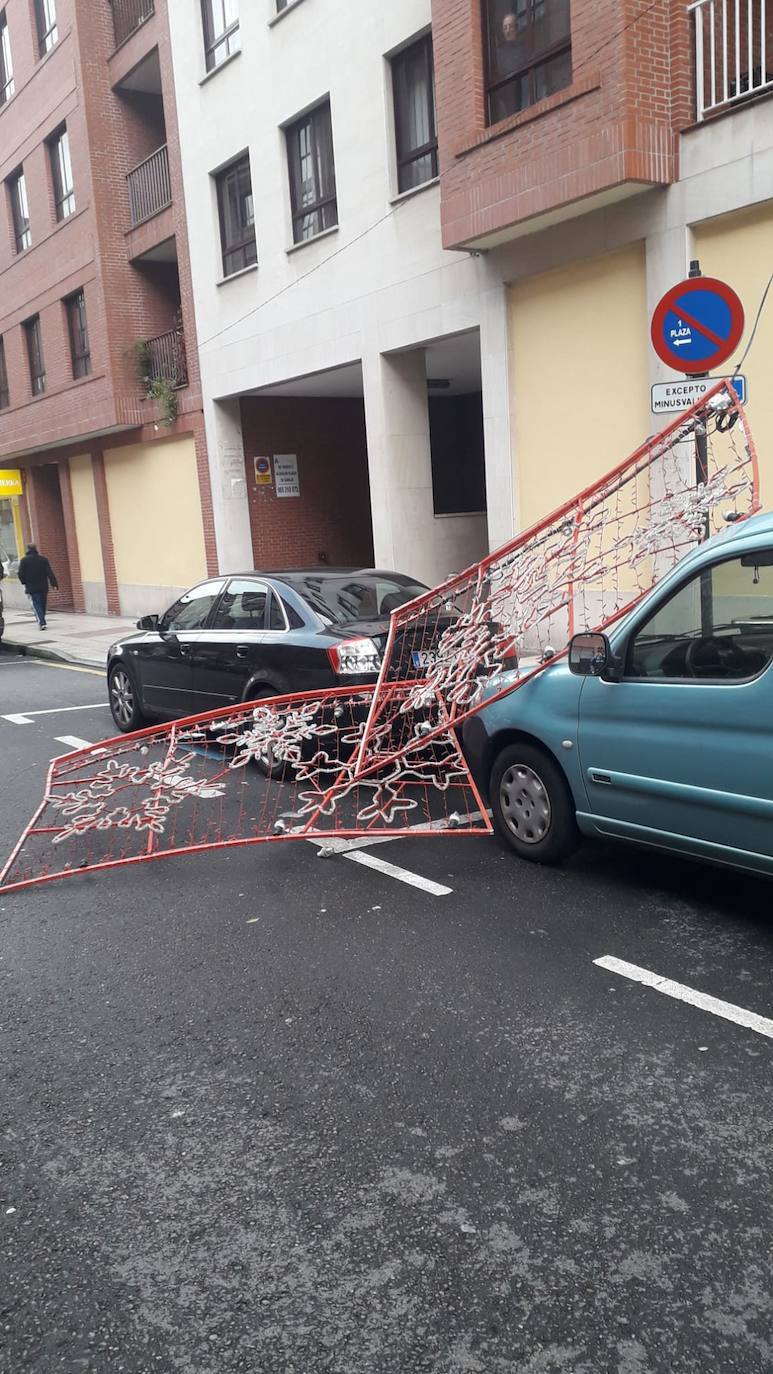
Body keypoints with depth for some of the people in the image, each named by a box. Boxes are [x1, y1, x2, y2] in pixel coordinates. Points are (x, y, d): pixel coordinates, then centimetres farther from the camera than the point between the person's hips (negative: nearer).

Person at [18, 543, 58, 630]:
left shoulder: (24, 560, -4)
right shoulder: (43, 559, 2)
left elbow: (21, 574, -7)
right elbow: (50, 573, -5)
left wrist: (24, 583, 11)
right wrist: (54, 584, -8)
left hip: (31, 588, -2)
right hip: (43, 587, 2)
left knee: (36, 605, -3)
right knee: (43, 604, 16)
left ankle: (42, 623, -19)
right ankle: (41, 621, 26)